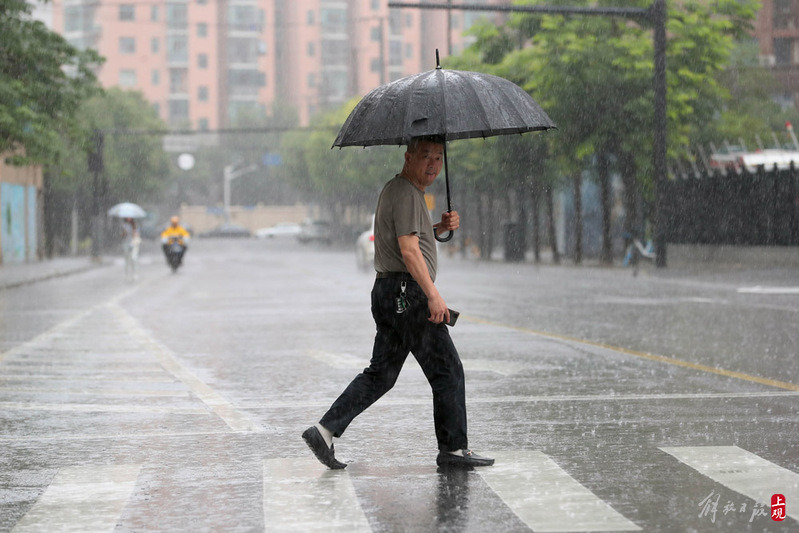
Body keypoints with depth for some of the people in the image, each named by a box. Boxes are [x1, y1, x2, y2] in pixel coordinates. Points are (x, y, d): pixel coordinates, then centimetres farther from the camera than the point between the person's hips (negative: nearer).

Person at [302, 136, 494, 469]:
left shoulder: (397, 191, 20)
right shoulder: (406, 194, -13)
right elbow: (409, 250, -22)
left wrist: (441, 227, 13)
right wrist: (433, 295, -26)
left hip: (389, 293, 10)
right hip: (406, 292, -10)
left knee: (381, 373, 12)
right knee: (447, 370, -2)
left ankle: (325, 430, 6)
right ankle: (453, 449, 3)